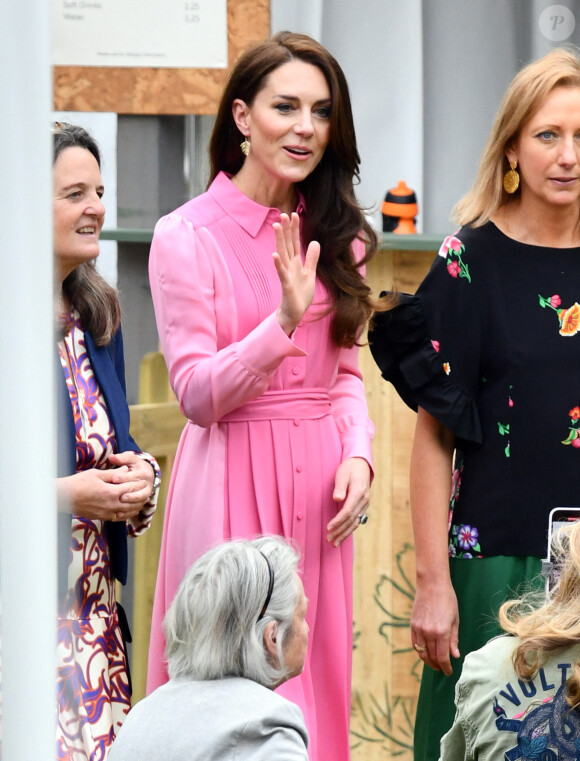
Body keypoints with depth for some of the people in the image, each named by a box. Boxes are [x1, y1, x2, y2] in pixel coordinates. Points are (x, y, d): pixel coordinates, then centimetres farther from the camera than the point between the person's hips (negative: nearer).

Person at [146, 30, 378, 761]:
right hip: (233, 482, -5)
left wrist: (357, 455, -3)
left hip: (318, 485, 5)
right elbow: (197, 394, -10)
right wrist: (284, 320, -23)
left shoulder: (331, 235, 11)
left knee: (313, 674, 9)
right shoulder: (186, 236, -7)